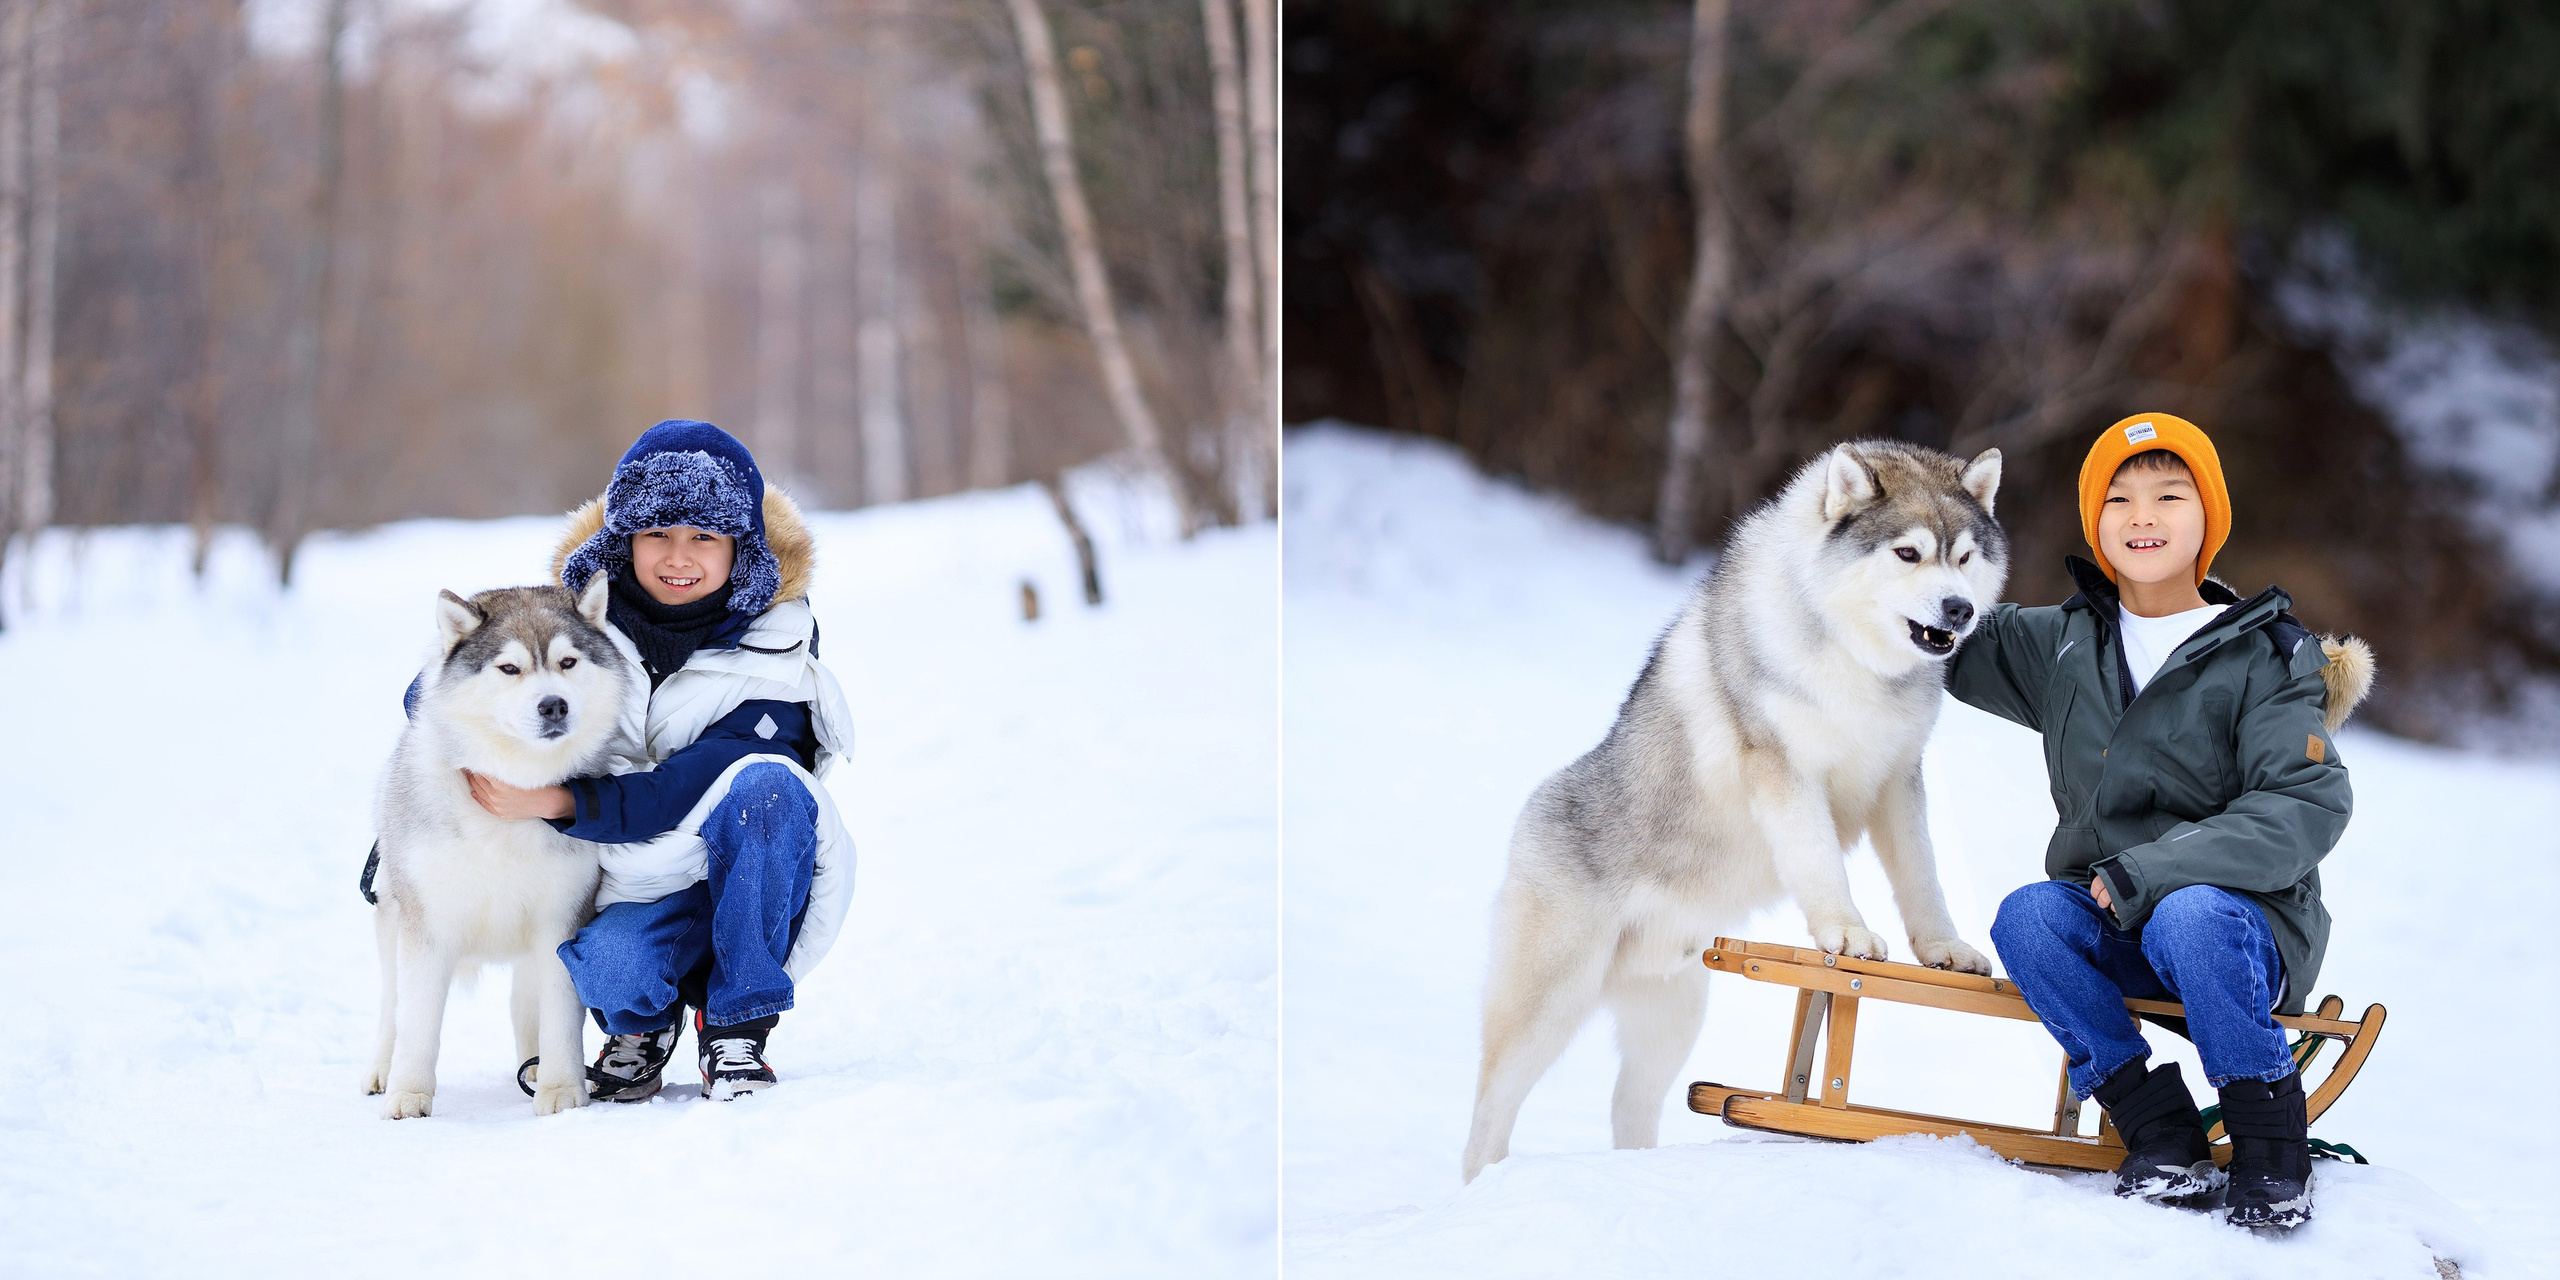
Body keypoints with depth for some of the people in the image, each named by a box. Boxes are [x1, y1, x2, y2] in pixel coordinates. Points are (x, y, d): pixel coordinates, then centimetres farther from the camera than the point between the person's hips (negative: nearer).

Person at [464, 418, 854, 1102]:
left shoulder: (772, 648, -10)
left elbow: (701, 790, -21)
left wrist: (556, 800, -29)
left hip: (754, 891, -1)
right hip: (633, 897, 1)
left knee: (763, 783, -33)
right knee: (606, 964, -35)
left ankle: (736, 1029, -17)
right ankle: (641, 1022, 6)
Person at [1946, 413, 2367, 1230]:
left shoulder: (2264, 658, -4)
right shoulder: (2063, 644, 11)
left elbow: (2310, 804, -15)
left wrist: (2150, 871, -23)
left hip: (2242, 923, -4)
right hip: (2112, 929, 5)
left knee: (2186, 917, -37)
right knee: (2026, 917, -26)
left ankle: (2269, 1143, -22)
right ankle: (2158, 1132, -23)